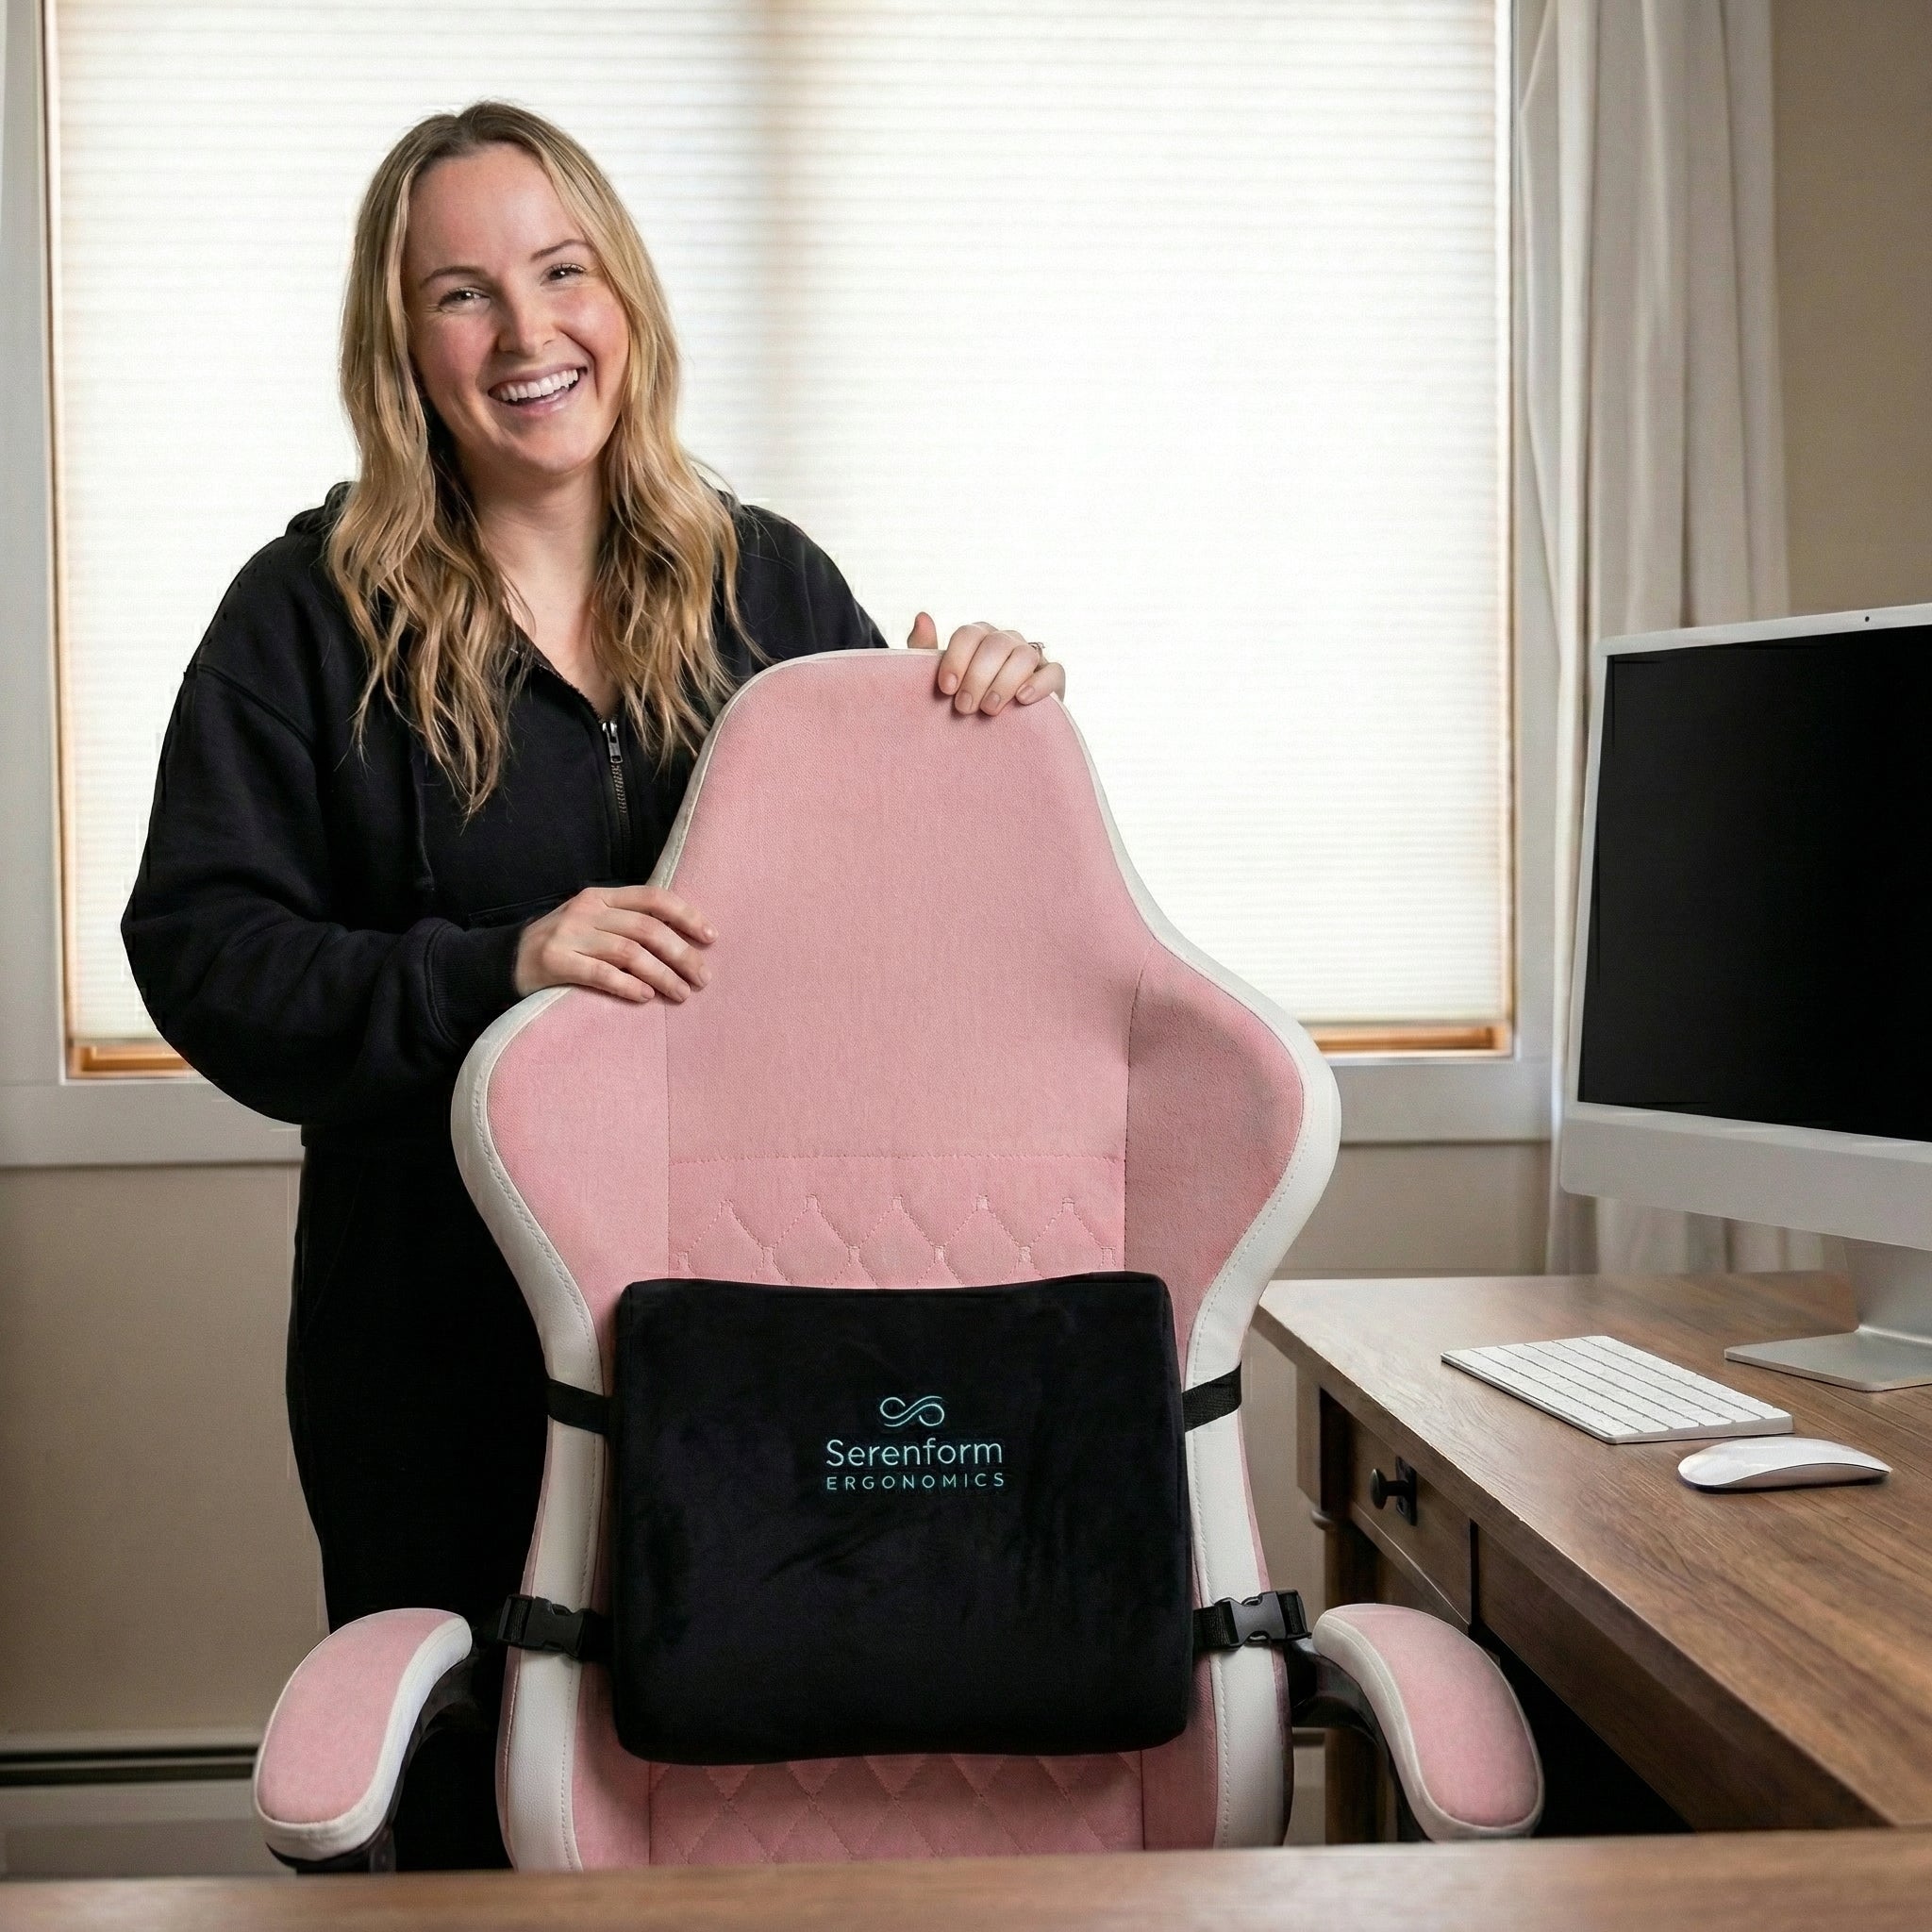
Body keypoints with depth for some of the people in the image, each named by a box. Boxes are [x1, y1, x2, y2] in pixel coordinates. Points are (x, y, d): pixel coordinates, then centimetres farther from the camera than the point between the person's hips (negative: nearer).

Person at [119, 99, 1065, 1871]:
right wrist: (496, 973, -23)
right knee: (472, 1809, 12)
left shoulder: (768, 583, 6)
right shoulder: (312, 612, -1)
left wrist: (987, 721, -9)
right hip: (444, 1338, -1)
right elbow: (201, 950, -8)